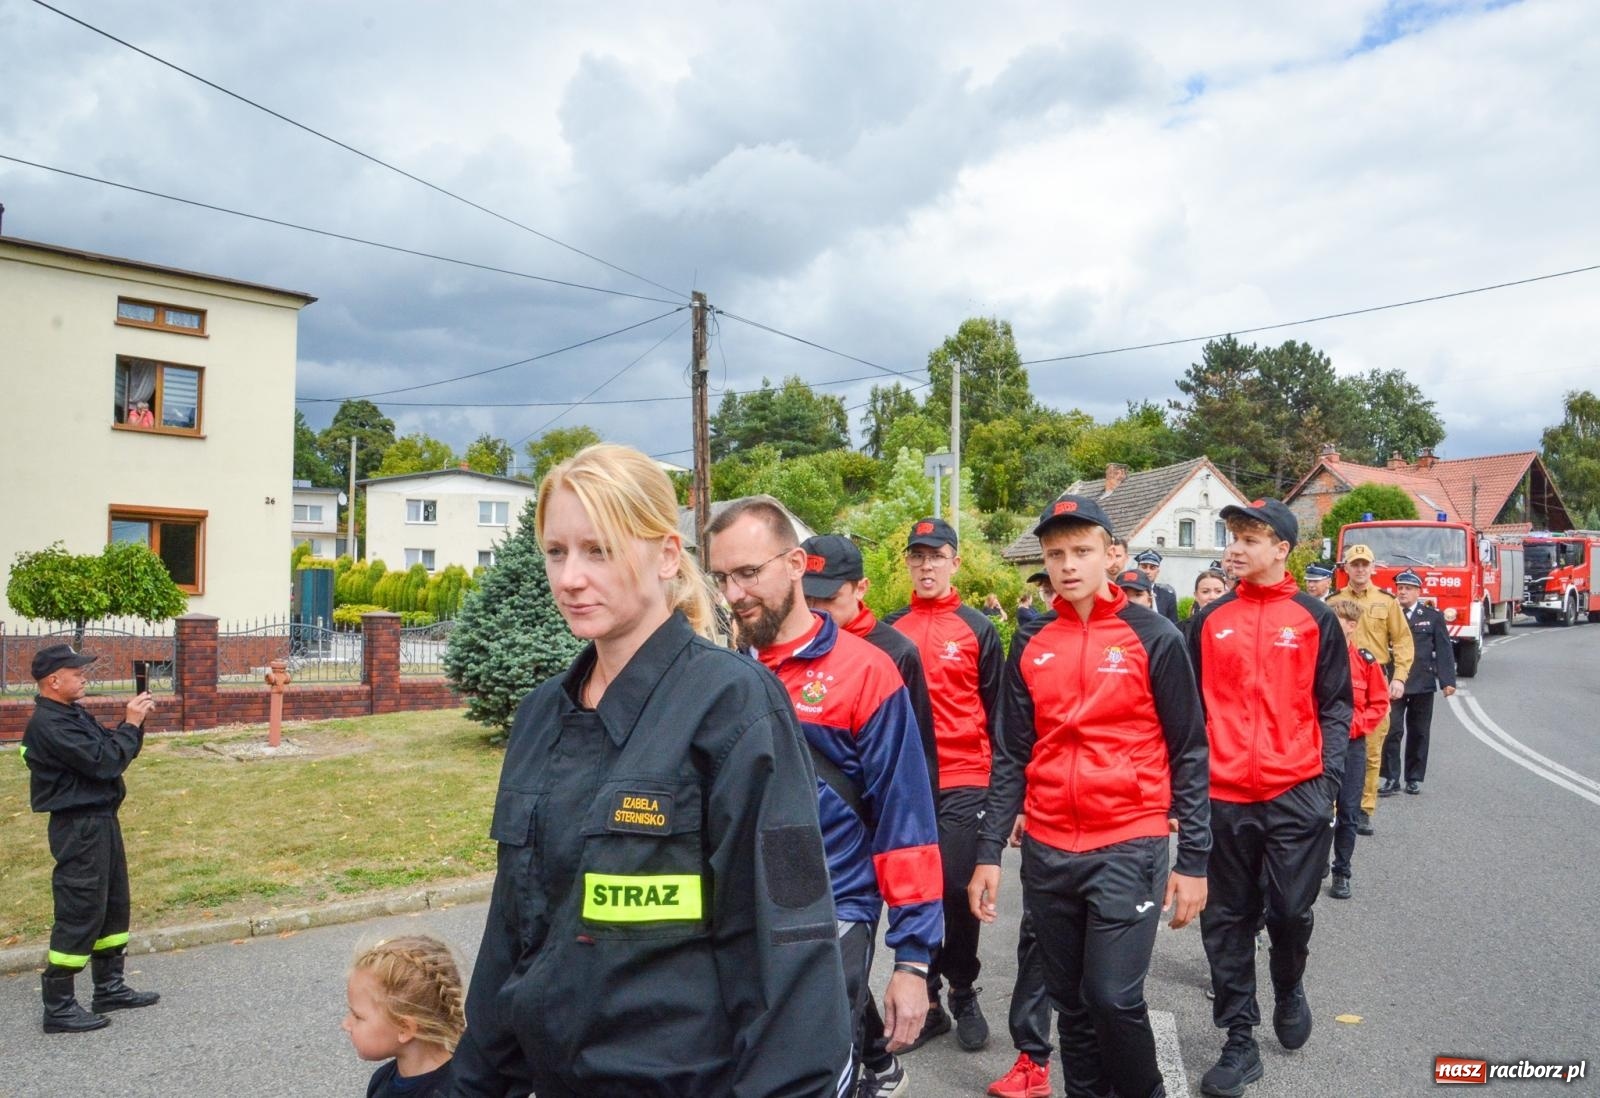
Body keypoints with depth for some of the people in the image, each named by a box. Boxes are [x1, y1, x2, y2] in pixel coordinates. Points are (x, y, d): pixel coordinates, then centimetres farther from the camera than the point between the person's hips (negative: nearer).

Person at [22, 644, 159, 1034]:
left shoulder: (74, 714, 11)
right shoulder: (49, 725, -20)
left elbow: (115, 750, 14)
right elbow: (104, 763, -23)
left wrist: (133, 721, -1)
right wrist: (131, 724, -14)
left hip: (100, 820, 10)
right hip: (78, 828, -10)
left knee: (113, 904, 17)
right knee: (78, 914, -4)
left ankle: (109, 988, 28)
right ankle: (58, 1007, 7)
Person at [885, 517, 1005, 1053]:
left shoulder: (977, 629, 1)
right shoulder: (890, 629, 7)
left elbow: (997, 710, 3)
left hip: (963, 782, -3)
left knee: (957, 891, -1)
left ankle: (964, 995, 21)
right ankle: (926, 1001, 23)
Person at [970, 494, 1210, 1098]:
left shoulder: (1155, 637, -4)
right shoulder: (1030, 645, 6)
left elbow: (1189, 753, -2)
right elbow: (1013, 755, 9)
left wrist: (1193, 859, -5)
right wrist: (989, 851, 5)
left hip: (1128, 848, -4)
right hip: (1046, 853, 4)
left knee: (1114, 998, -6)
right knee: (1070, 1000, 13)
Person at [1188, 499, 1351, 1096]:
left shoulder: (1315, 618, 2)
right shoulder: (1209, 621, 5)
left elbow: (1334, 705, 4)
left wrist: (1330, 776, -5)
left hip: (1296, 795, -1)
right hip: (1223, 795, 2)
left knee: (1290, 912, 7)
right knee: (1226, 920, 7)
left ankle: (1289, 989, 39)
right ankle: (1239, 1042, 20)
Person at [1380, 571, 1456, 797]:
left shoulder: (1433, 616, 5)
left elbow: (1444, 650, 2)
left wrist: (1447, 680, -5)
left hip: (1422, 684, 1)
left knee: (1418, 733, 9)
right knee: (1391, 731, -6)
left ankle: (1414, 778, 19)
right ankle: (1391, 779, -1)